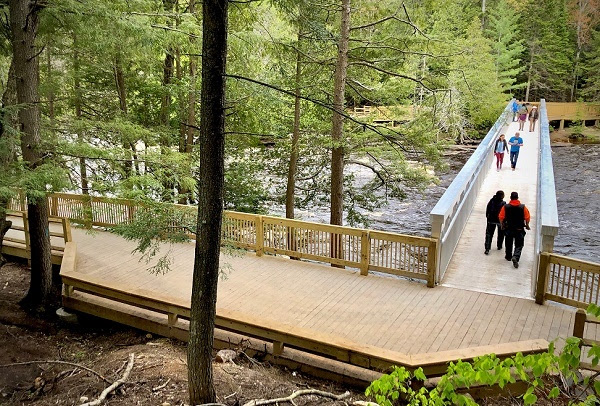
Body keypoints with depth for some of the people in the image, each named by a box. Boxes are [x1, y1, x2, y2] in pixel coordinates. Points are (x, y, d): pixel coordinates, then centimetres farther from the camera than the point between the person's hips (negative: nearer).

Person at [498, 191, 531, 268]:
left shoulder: (505, 207, -9)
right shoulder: (523, 207, -10)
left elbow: (501, 217, -5)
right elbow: (527, 218, -5)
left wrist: (502, 225, 12)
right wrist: (527, 225, 12)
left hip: (508, 229, 1)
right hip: (519, 230, -1)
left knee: (508, 244, 19)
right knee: (519, 245, 6)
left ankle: (508, 257, 34)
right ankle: (515, 257, -16)